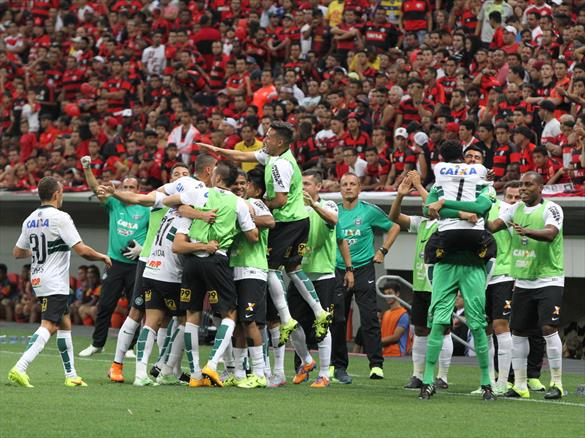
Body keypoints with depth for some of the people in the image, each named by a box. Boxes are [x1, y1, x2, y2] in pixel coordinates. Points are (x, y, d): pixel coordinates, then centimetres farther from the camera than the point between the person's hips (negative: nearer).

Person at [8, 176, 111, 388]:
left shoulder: (30, 220, 9)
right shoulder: (60, 218, -13)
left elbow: (17, 253, 18)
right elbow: (82, 250, -16)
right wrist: (102, 257, 2)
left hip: (38, 280, 9)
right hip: (55, 282, -9)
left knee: (64, 323, 17)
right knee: (48, 326, -15)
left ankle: (71, 375, 19)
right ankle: (19, 368, -30)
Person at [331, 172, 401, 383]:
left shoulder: (369, 211, 0)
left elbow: (394, 227, 11)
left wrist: (383, 251, 6)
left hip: (363, 269, -3)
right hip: (339, 270, 3)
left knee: (369, 318, -9)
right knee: (337, 320, 2)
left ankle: (376, 365, -8)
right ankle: (337, 366, 11)